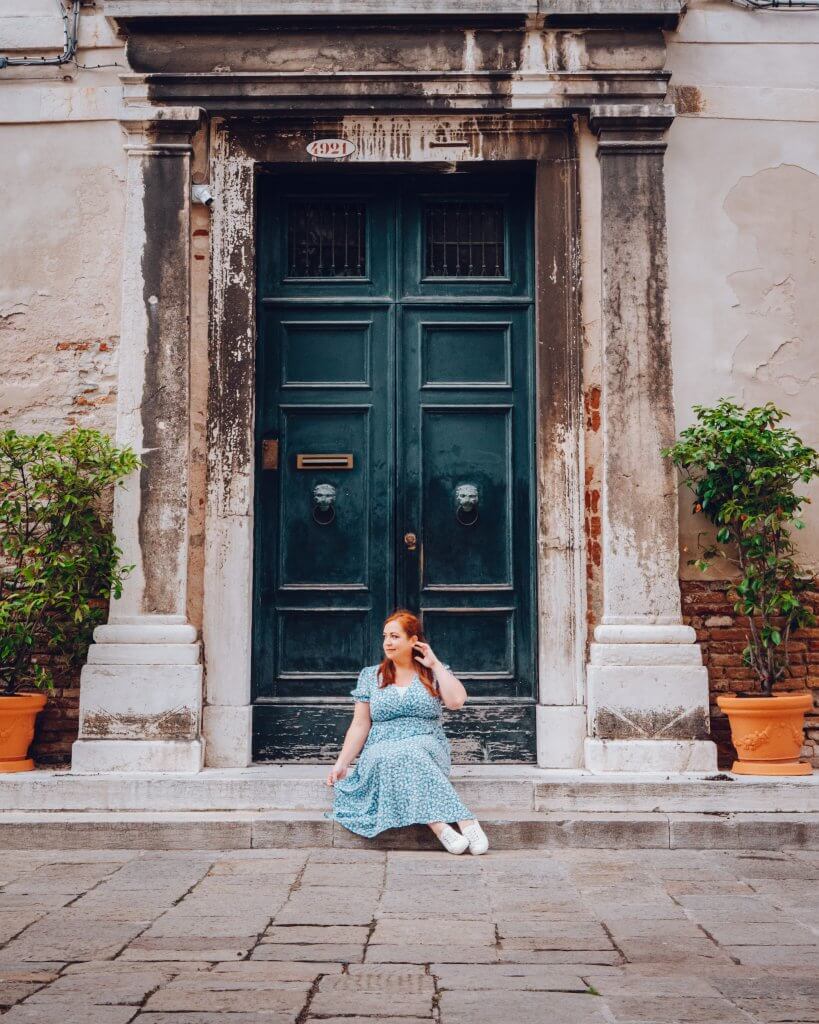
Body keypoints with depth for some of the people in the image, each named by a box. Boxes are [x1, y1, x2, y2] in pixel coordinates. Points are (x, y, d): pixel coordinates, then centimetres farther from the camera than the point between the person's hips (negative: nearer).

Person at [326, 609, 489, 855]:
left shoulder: (434, 673, 12)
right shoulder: (370, 676, 15)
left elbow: (456, 701, -8)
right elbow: (360, 725, 11)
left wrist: (435, 664, 0)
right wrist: (342, 763, 1)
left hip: (428, 746, -1)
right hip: (382, 751, 1)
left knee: (411, 753, -37)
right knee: (392, 757, -36)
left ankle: (439, 825, -46)